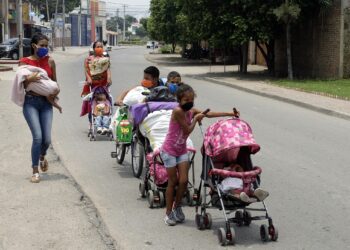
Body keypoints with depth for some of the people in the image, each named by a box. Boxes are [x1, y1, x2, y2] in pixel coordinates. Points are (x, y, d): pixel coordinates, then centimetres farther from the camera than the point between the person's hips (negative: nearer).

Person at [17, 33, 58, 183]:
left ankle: (42, 156, 35)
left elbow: (54, 81, 13)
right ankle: (35, 171, 2)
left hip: (46, 102, 2)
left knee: (47, 139, -3)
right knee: (37, 137, -14)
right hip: (30, 102, -2)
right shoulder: (24, 62, -3)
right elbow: (21, 84, -2)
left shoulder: (50, 61, 3)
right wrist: (29, 79, -22)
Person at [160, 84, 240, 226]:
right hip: (169, 150, -6)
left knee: (184, 181, -1)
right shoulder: (178, 111, -21)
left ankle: (177, 206, 20)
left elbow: (209, 114, 8)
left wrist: (229, 114, 6)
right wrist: (196, 118, -8)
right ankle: (168, 213, 13)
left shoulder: (192, 111, 1)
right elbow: (188, 130, -20)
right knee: (173, 181, 0)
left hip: (182, 150, 6)